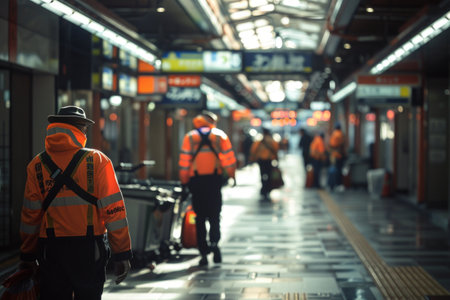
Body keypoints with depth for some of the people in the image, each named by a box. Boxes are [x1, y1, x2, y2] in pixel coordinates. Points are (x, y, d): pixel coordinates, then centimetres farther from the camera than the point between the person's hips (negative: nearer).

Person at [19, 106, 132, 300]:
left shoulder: (36, 166, 1)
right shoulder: (97, 161, -7)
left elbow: (30, 215, 4)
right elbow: (113, 209, -9)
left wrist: (28, 257, 13)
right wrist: (122, 254, -4)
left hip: (51, 250, 2)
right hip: (89, 248, -2)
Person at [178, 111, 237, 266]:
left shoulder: (190, 137, 7)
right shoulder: (220, 135, 7)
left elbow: (184, 161, 1)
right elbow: (229, 158, 1)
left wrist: (184, 181, 6)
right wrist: (232, 176, 8)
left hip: (196, 180, 0)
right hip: (215, 178, 0)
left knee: (200, 217, 6)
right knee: (214, 215, 8)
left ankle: (203, 252, 3)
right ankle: (214, 242, -19)